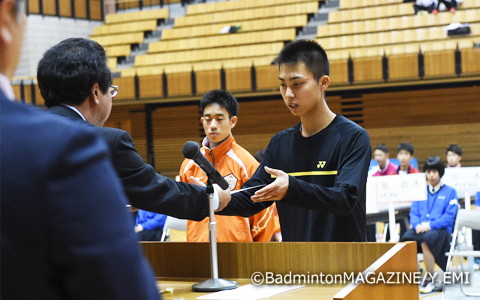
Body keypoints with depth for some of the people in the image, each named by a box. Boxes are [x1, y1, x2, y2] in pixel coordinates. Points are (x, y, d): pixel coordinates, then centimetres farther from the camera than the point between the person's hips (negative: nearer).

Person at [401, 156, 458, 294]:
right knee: (404, 238, -30)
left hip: (441, 230, -4)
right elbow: (413, 212, 14)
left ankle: (431, 280, -24)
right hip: (420, 230, 4)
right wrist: (417, 225, -8)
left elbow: (449, 216, -3)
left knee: (426, 240, -37)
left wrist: (430, 225, -16)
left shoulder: (450, 192, 9)